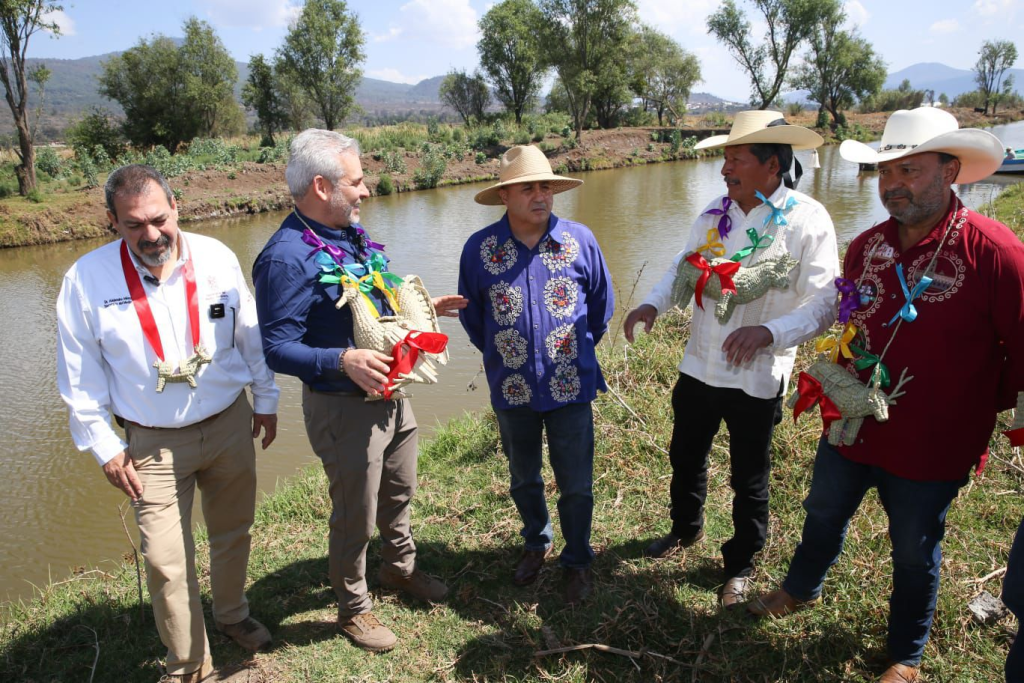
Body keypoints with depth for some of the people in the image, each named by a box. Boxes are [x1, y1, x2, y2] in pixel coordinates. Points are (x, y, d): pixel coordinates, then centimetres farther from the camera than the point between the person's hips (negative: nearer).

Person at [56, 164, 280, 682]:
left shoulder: (215, 257, -7)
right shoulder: (87, 280, -11)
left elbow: (252, 336, 4)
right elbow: (79, 376, -3)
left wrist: (266, 401, 9)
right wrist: (105, 447, -2)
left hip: (230, 425, 2)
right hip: (153, 443, -2)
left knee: (233, 533, 18)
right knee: (166, 561, 2)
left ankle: (232, 614, 46)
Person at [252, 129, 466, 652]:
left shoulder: (352, 234, 4)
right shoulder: (287, 257, -24)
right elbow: (277, 348, -26)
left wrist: (424, 309, 10)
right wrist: (343, 360, -39)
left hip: (391, 394, 8)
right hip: (344, 408, -8)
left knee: (399, 493, 26)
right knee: (355, 516, 11)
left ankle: (400, 567, 52)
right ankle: (353, 609, 35)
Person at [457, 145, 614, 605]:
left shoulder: (579, 240, -7)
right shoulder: (480, 248, -7)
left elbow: (602, 304, 8)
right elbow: (470, 313, 9)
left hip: (570, 387, -1)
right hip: (512, 389, 1)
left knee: (576, 485, 8)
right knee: (523, 480, 20)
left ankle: (577, 561, 31)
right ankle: (536, 543, 46)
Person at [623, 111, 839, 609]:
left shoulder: (807, 220, -15)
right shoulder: (715, 213, 0)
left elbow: (823, 305, -19)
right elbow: (684, 267, 8)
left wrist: (768, 332, -36)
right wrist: (653, 304, -12)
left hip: (757, 377, -5)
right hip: (699, 366, 5)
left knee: (749, 479, 14)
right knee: (685, 457, 23)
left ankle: (740, 565, 38)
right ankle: (686, 528, 51)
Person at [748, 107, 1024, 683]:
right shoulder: (867, 246, -1)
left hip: (931, 445, -5)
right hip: (851, 427, 5)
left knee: (915, 552, 15)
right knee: (824, 515, 24)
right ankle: (801, 591, 52)